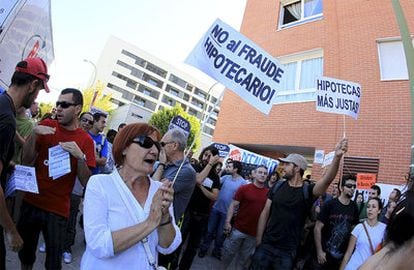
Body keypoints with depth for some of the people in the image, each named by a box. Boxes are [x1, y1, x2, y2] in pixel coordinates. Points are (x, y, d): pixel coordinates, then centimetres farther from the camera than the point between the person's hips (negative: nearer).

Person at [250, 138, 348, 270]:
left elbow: (327, 180, -27)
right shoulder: (277, 187, 1)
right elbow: (265, 213, 2)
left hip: (287, 251, -2)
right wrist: (258, 239, -2)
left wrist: (337, 157, -43)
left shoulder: (307, 191, -8)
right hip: (266, 245, 2)